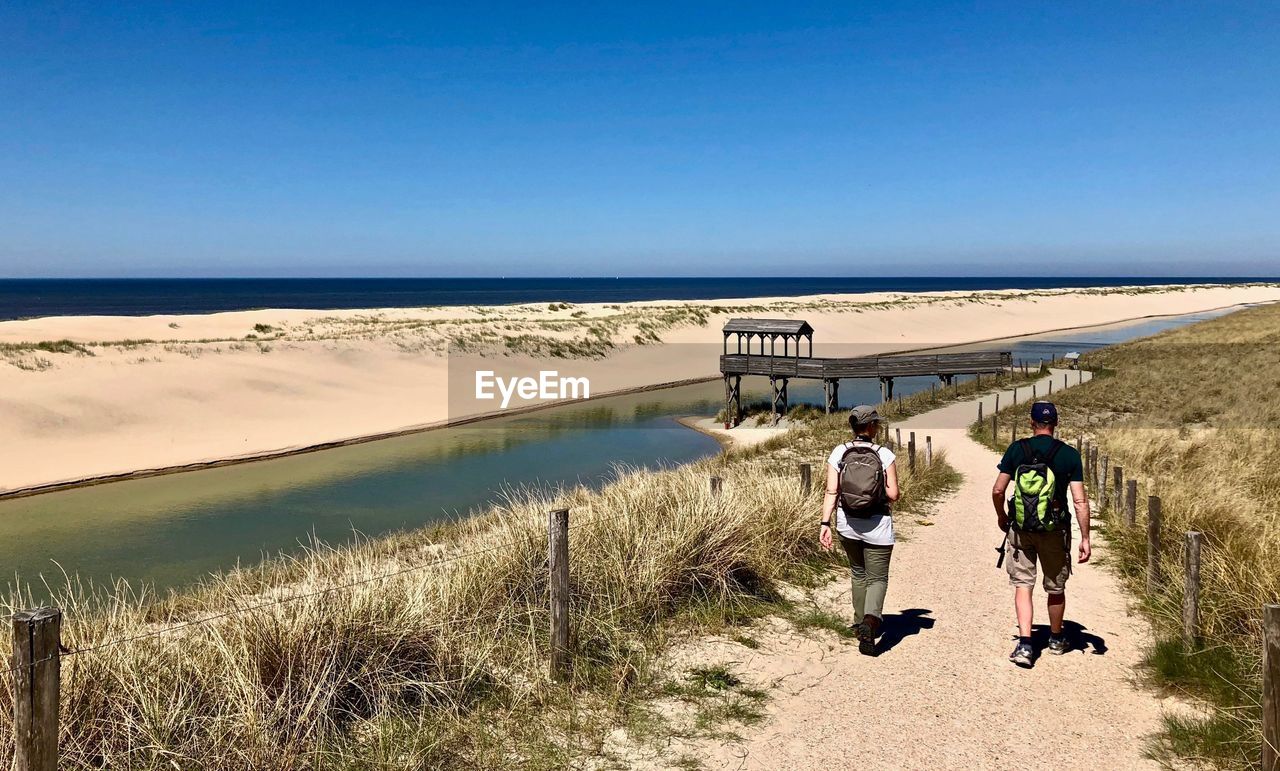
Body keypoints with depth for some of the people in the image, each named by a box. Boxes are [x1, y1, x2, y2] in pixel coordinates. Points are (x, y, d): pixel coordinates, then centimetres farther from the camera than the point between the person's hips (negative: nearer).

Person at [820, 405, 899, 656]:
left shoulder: (839, 453, -4)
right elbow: (893, 494, -10)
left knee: (858, 573, 24)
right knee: (878, 578, 6)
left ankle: (860, 623, 31)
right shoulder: (885, 454, -9)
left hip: (847, 524, 3)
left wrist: (825, 524, -10)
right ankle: (870, 620, -19)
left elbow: (831, 492, -10)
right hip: (877, 526, -3)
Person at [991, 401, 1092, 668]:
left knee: (1023, 584, 6)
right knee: (1056, 587, 18)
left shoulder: (1017, 449, -5)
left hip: (1020, 528, -1)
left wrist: (1001, 516, 13)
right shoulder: (1069, 455, -6)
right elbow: (1080, 501, -9)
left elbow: (997, 490, -5)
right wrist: (1085, 538, -3)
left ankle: (1024, 644, -8)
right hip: (1055, 531, 1)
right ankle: (1056, 639, 37)